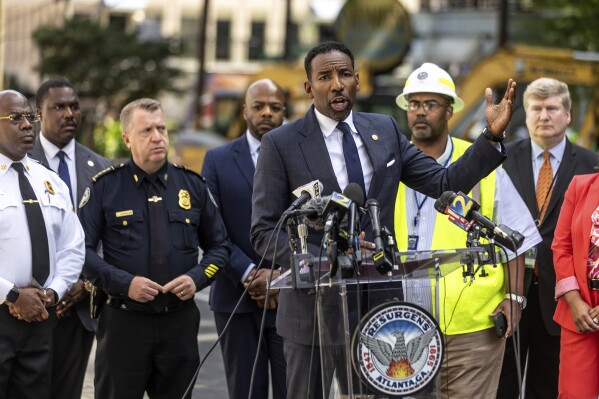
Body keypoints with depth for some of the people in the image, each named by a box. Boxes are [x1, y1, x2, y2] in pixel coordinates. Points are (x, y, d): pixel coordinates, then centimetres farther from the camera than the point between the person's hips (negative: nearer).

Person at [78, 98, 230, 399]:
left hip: (180, 320, 3)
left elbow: (218, 246, 13)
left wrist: (197, 278, -6)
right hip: (123, 321, -2)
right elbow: (82, 248, -4)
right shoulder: (105, 187, -1)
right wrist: (125, 283, -16)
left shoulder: (192, 184, 7)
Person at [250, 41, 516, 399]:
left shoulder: (385, 131, 7)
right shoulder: (281, 144, -5)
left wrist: (493, 136, -7)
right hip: (315, 309, -3)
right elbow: (264, 232, -7)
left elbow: (446, 183, 5)